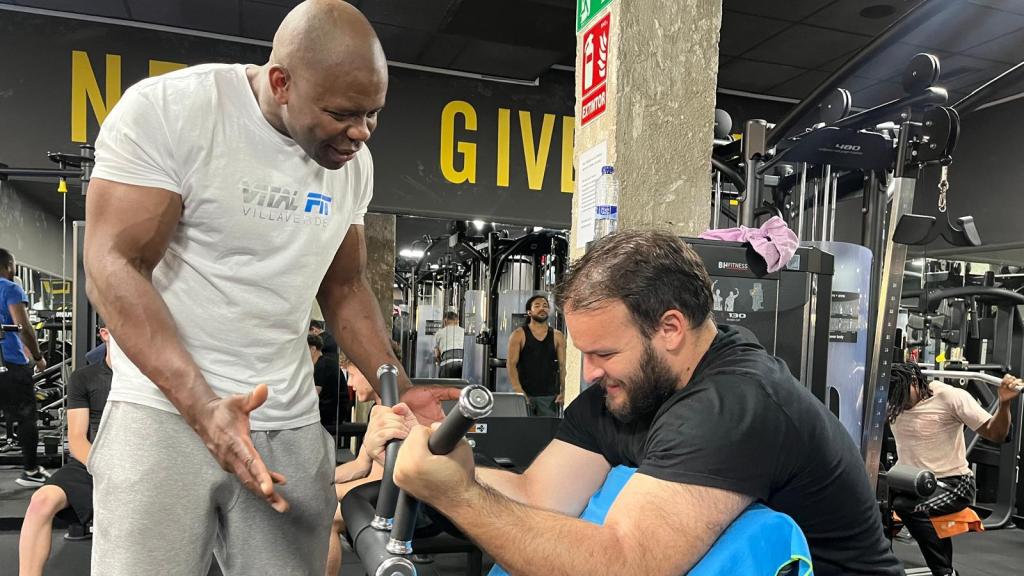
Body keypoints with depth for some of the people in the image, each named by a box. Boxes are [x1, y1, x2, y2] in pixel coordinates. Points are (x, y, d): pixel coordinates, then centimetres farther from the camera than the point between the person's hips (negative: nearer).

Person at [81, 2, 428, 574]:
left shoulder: (354, 162, 5)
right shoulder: (165, 110, -11)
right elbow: (113, 265, -15)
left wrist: (399, 391, 2)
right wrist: (202, 407, -27)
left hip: (292, 423, 4)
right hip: (167, 409, -4)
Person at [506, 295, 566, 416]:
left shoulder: (557, 336, 7)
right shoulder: (519, 335, 0)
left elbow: (562, 366, 6)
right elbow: (511, 364, -5)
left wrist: (562, 390, -6)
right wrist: (518, 391, -15)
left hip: (549, 396, 2)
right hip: (525, 394, -2)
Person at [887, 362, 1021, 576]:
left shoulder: (951, 397, -13)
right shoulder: (891, 401, 0)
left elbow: (995, 434, -13)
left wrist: (1004, 402, -28)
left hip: (953, 483, -5)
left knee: (907, 507, -34)